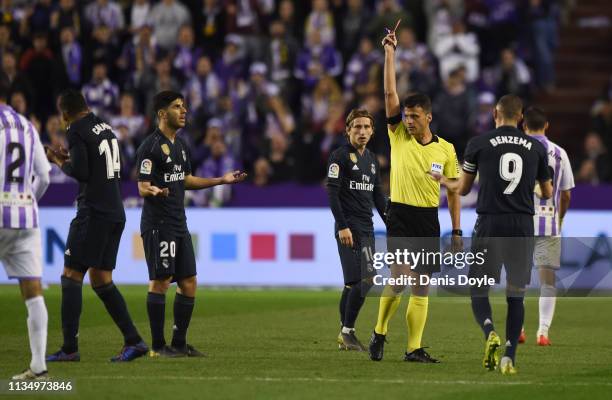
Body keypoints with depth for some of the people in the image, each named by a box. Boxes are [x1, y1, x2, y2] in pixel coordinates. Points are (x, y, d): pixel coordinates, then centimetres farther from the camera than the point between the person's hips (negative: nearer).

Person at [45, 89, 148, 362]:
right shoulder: (105, 127, 14)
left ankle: (70, 348, -7)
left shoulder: (76, 131, -10)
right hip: (116, 213, 8)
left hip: (93, 212, -8)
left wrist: (59, 161, 2)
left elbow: (80, 172, -16)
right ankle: (133, 340, 8)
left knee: (71, 276, -4)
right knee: (101, 280, 13)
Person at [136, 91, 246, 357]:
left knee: (189, 283, 8)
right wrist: (154, 191, -36)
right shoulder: (151, 145, -11)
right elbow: (142, 186, -13)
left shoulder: (181, 144, 16)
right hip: (158, 224, -9)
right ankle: (158, 346, -2)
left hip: (179, 224, 9)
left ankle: (179, 343, 16)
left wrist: (221, 180, 25)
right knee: (160, 282, -7)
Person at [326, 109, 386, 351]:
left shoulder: (372, 160, 18)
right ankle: (348, 331, -11)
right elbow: (332, 192, -11)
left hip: (367, 228, 7)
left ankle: (345, 335, 10)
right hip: (349, 228, -7)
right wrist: (342, 226, -18)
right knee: (364, 279, -17)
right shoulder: (340, 157, -5)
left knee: (353, 283, 7)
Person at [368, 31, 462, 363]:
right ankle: (379, 334, 4)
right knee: (399, 278, -15)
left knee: (421, 287, 3)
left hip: (429, 220, 2)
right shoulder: (398, 136, 0)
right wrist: (389, 53, -10)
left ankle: (414, 348, 6)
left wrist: (457, 230, 6)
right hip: (400, 215, -2)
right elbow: (390, 93, -6)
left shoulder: (445, 149, 4)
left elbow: (453, 191, 9)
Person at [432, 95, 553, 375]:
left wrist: (442, 181, 31)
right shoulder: (536, 148, 7)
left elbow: (463, 189, 10)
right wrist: (549, 187, 41)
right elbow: (547, 193, 17)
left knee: (479, 291, 9)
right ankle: (509, 357, 1)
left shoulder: (479, 144, 0)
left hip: (489, 225, -2)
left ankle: (489, 331, -20)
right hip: (523, 227, 2)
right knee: (516, 295, 10)